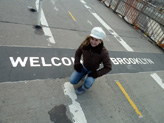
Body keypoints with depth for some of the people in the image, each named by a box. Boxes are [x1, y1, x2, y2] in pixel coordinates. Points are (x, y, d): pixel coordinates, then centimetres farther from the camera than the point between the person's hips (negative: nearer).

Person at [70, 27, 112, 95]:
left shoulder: (103, 52, -29)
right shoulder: (85, 44, -21)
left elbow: (108, 67, -18)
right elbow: (78, 53, 1)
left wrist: (97, 73, -23)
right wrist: (77, 63, -10)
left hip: (93, 70, -3)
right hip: (83, 66, 3)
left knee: (88, 82, -31)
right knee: (72, 81, -6)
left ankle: (83, 88, 8)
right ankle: (83, 74, 25)